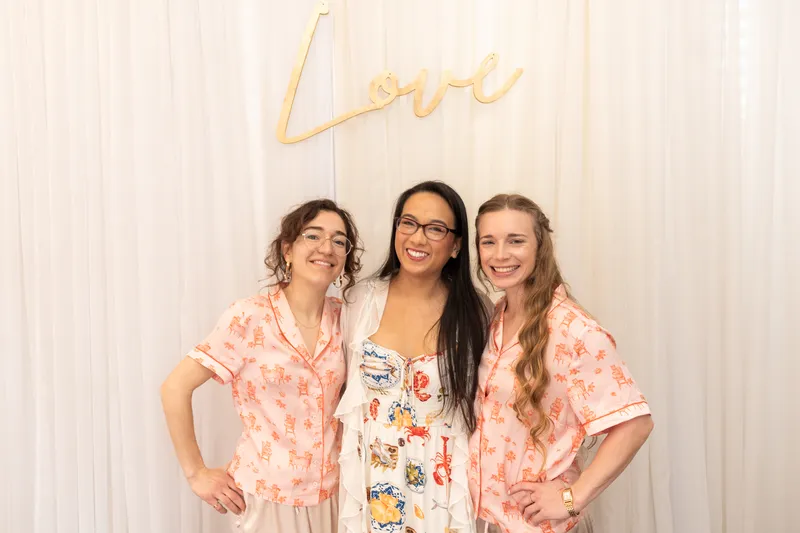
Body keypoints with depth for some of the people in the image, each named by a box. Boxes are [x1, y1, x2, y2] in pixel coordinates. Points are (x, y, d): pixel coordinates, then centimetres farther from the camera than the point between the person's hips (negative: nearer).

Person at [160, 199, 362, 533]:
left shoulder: (344, 318, -2)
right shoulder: (249, 318, -15)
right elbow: (175, 388, -13)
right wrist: (196, 473, -9)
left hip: (330, 495, 4)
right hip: (265, 497, -4)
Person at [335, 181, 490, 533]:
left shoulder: (472, 315, -8)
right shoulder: (363, 299, -5)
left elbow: (476, 411, 0)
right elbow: (349, 390, 5)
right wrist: (345, 465, 4)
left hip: (442, 484, -1)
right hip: (371, 482, 1)